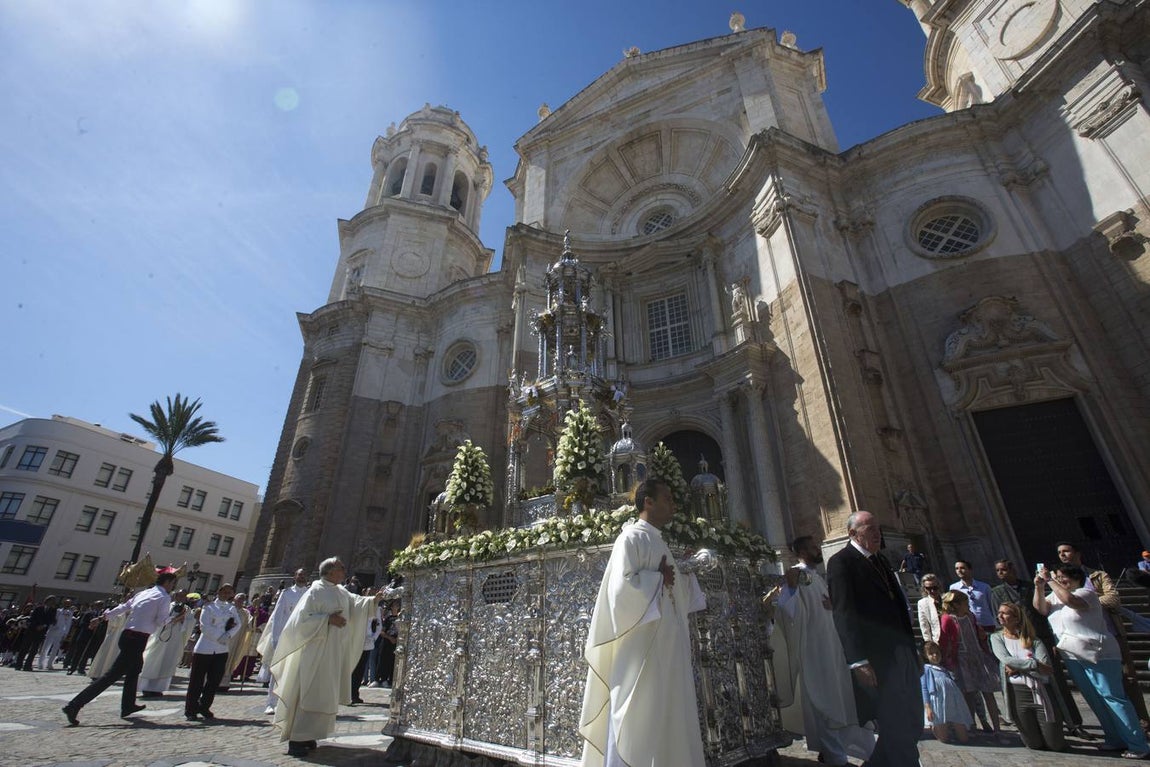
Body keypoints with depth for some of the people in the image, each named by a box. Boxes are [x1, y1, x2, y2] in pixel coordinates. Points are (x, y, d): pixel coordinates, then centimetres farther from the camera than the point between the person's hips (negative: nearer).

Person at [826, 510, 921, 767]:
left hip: (902, 655, 9)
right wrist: (859, 661, -21)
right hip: (876, 660, -9)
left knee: (911, 724, 15)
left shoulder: (878, 560, 16)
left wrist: (911, 650, 12)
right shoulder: (841, 562, -11)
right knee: (897, 729, -1)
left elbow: (898, 604, 18)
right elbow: (845, 615, -17)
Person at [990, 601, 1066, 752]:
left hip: (1041, 692, 0)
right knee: (1034, 744, 6)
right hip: (1016, 692, 0)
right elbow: (1006, 660, -11)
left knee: (1056, 745, 7)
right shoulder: (996, 637, 3)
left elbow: (1047, 669, -9)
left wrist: (1018, 667, -14)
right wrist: (1033, 664, -14)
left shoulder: (1034, 641, 1)